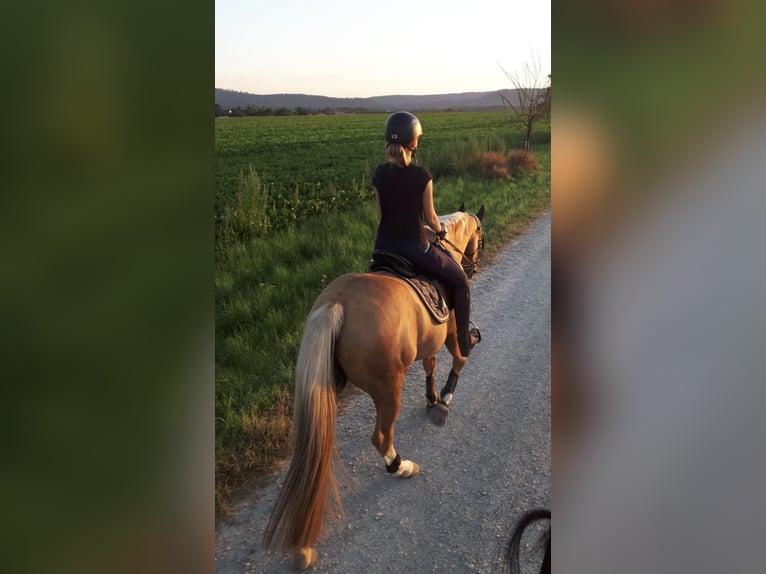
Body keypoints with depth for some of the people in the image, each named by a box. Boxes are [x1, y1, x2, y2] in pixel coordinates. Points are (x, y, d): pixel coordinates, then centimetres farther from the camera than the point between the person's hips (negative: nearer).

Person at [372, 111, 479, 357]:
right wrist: (441, 231, 12)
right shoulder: (422, 175, -16)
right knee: (460, 281, 17)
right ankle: (465, 341, 25)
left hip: (383, 245, 6)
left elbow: (381, 213, 7)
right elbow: (430, 218, -9)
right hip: (414, 247, -5)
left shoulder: (379, 173, -1)